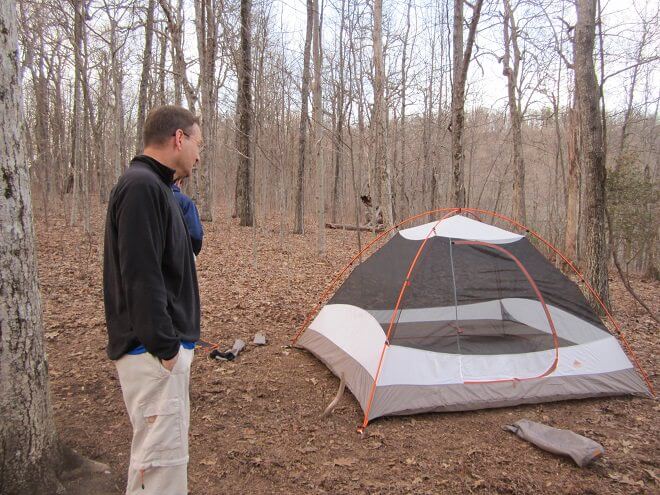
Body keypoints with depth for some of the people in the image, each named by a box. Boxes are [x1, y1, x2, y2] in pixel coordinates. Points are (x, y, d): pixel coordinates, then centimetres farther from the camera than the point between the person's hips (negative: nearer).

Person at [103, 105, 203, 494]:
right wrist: (165, 346, -21)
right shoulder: (141, 186, -18)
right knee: (161, 457, -2)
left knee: (163, 446, 21)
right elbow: (140, 275, -23)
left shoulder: (155, 186, 14)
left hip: (164, 345, 11)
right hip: (154, 351, -11)